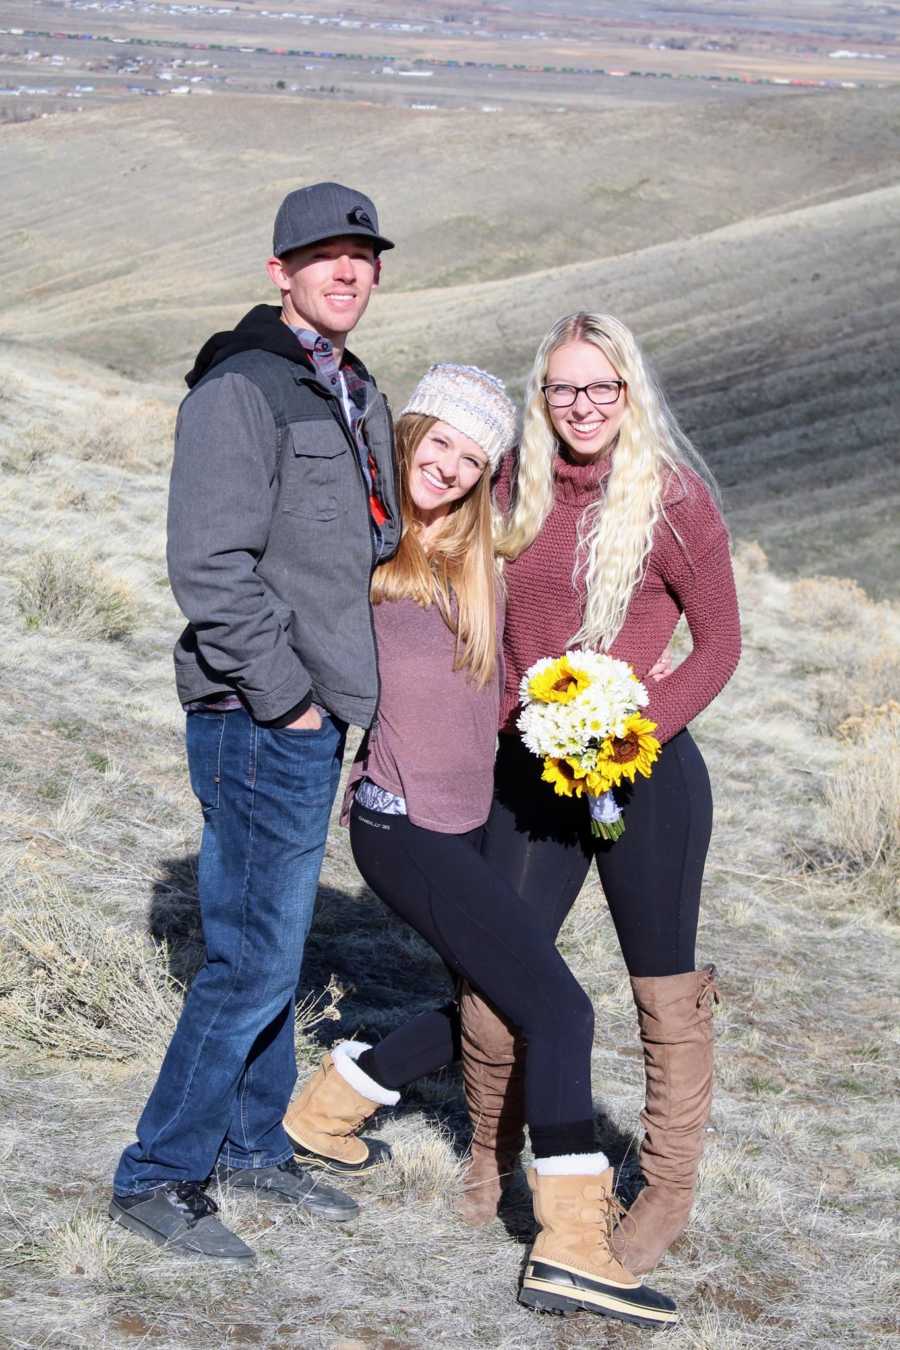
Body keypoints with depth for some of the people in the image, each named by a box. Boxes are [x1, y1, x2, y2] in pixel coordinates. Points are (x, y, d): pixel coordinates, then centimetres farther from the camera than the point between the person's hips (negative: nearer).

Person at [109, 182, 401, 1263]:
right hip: (257, 721, -9)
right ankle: (158, 1178, 5)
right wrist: (285, 697, -17)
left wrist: (330, 695, 14)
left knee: (270, 941, 17)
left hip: (314, 720, 9)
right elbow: (211, 569, -21)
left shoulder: (357, 396, 15)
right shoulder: (240, 389, -15)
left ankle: (254, 1143, 30)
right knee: (253, 956, -6)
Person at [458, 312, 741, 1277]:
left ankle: (667, 1194, 23)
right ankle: (491, 1156, 33)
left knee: (666, 992, 6)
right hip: (527, 767, 4)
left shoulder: (675, 498, -8)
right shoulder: (515, 492, 5)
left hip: (643, 773, -4)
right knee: (493, 977, 7)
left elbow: (719, 643, -3)